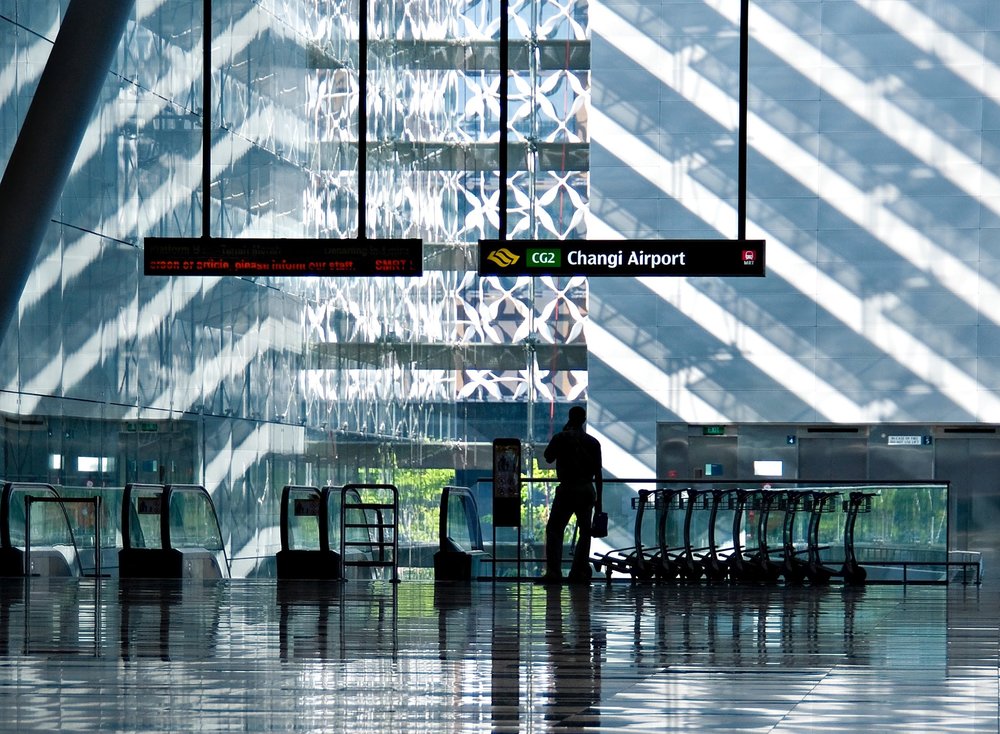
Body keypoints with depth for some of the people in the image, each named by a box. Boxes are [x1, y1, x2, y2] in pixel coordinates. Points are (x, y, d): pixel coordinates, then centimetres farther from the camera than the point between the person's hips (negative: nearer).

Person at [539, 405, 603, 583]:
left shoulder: (561, 438, -4)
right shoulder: (593, 442, 4)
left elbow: (548, 457, 11)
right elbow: (598, 473, 5)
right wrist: (598, 500, 10)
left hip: (567, 489, -3)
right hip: (587, 491, 3)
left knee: (554, 530, -1)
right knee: (585, 531, 12)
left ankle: (553, 572, -15)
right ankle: (579, 571, 6)